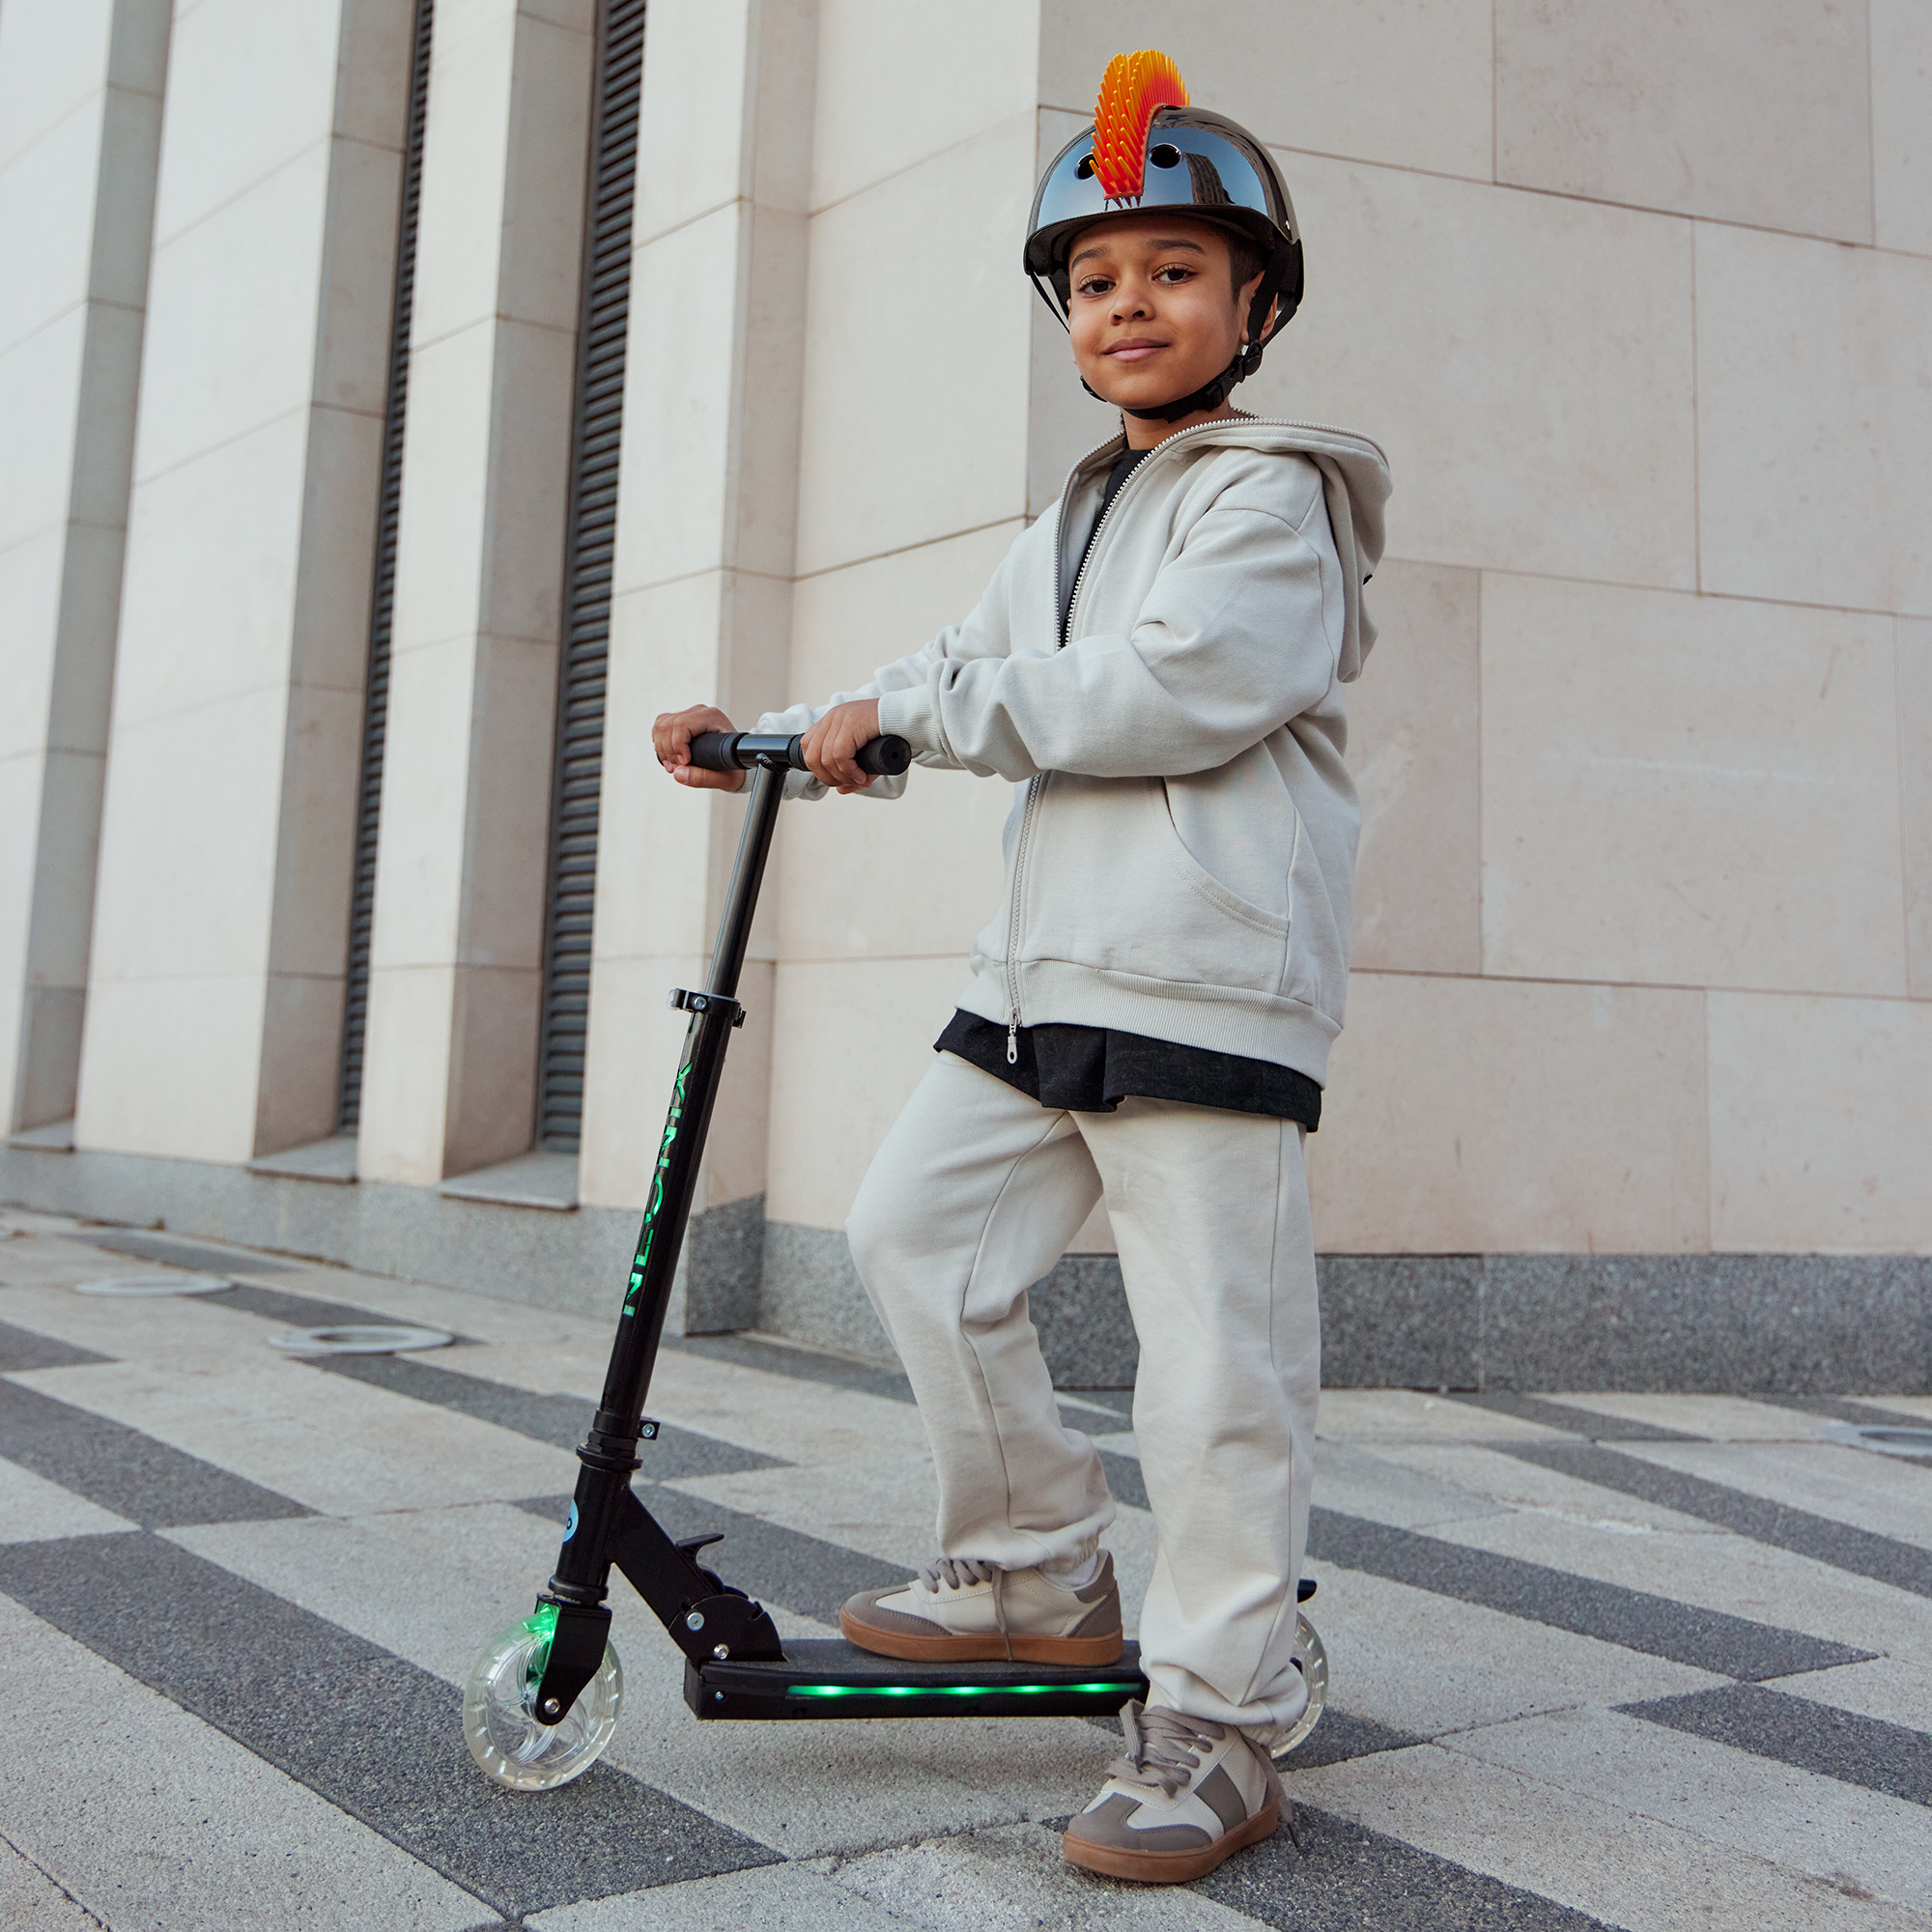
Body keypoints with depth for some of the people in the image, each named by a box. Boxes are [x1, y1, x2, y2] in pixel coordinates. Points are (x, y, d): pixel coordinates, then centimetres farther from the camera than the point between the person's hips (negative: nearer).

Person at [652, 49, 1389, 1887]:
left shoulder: (1271, 495, -4)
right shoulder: (1067, 520, 25)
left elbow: (1174, 684, -19)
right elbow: (956, 679, 28)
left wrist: (912, 705, -13)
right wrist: (771, 737, 16)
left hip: (1207, 985, -9)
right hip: (1044, 971, 9)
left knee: (1215, 1359, -6)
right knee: (913, 1228, 7)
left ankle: (1216, 1729, 6)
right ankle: (1038, 1573, 22)